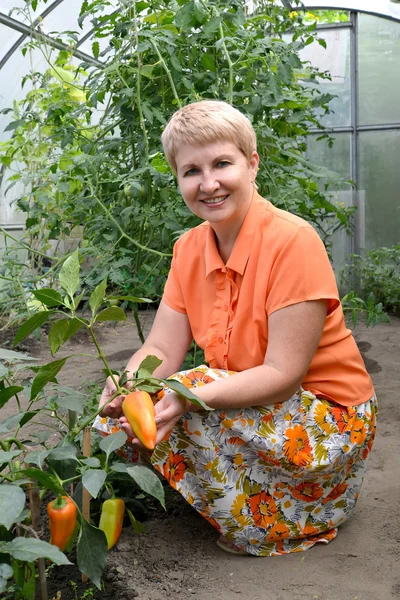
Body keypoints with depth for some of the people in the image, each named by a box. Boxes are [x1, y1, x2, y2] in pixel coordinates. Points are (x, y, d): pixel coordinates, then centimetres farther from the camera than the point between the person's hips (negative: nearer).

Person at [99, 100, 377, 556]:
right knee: (135, 411, -12)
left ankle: (277, 524, -5)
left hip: (331, 421, -6)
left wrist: (189, 396, -36)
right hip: (250, 407, 6)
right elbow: (161, 350, -4)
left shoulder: (292, 241, -22)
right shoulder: (189, 248, 0)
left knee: (175, 414, -28)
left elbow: (283, 374, -24)